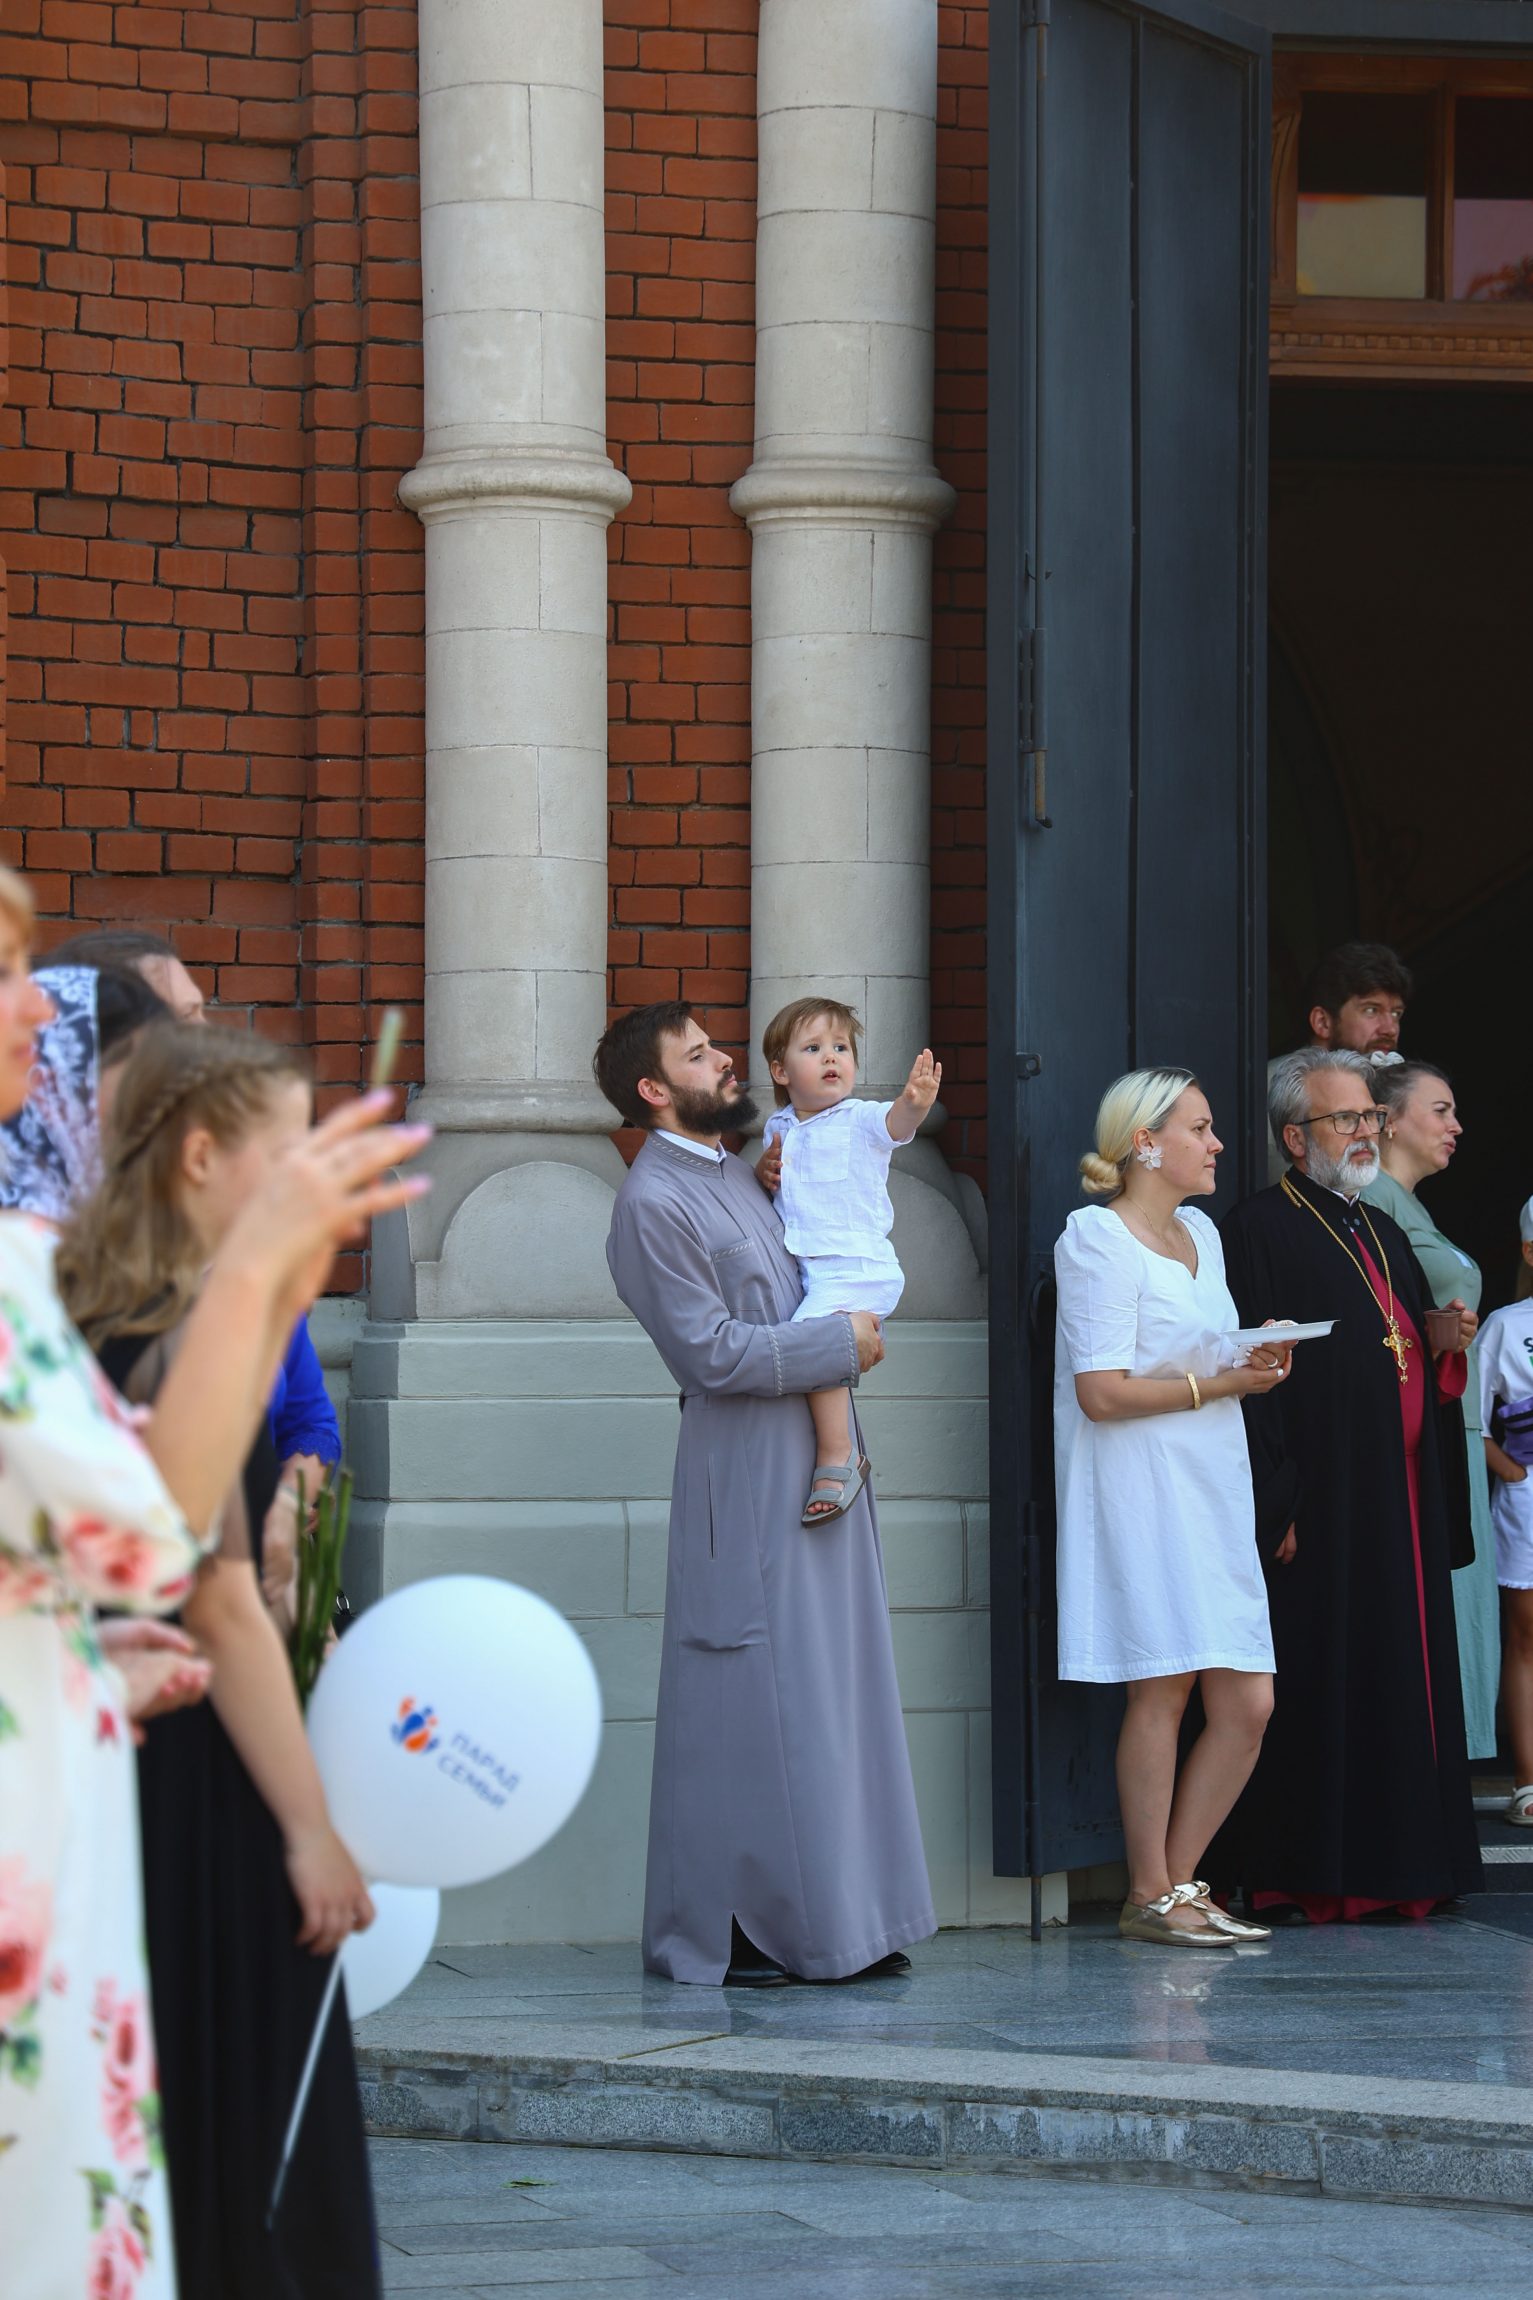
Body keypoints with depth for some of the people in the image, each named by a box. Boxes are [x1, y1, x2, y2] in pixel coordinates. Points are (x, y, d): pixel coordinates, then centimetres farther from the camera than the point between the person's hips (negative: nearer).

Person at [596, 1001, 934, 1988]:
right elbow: (712, 1351, -17)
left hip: (817, 1463, 9)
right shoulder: (654, 1202, -12)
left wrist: (852, 1332, 9)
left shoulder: (740, 1175, 16)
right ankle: (724, 1933, -1)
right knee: (751, 1707, -7)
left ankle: (841, 1921, 13)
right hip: (747, 1475, -9)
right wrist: (842, 1343, -11)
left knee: (833, 1693, 9)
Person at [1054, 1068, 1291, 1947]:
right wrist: (1219, 1384, -13)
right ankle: (1151, 1897, 0)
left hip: (1212, 1493, 8)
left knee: (1249, 1705, 1)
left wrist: (1258, 1364, 6)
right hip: (1141, 1488, -8)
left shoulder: (1202, 1233, 19)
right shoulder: (1099, 1239, -7)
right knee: (1162, 1691, -8)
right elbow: (1102, 1392, -14)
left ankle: (1179, 1881, 11)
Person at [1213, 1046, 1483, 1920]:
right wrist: (1278, 1508, -21)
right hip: (1320, 1509, -8)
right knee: (1321, 1683, -6)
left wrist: (1448, 1349, 2)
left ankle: (1395, 1868, 12)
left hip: (1401, 1509, 8)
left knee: (1403, 1677, 7)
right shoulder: (1261, 1229, -7)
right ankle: (1314, 1878, -3)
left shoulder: (1386, 1237, 20)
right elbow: (1254, 1380, -14)